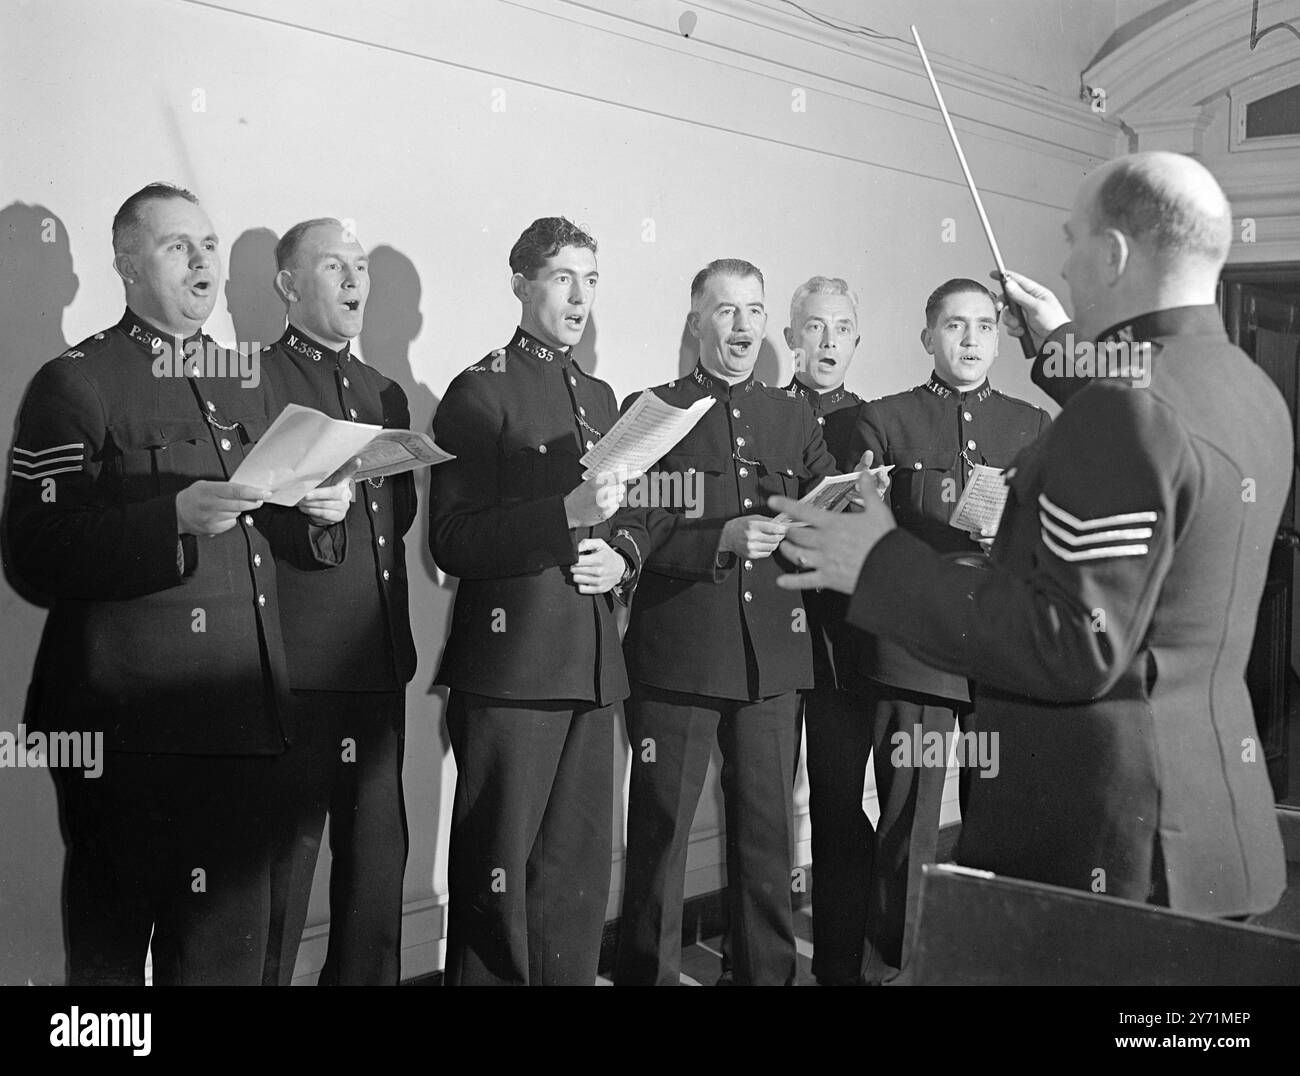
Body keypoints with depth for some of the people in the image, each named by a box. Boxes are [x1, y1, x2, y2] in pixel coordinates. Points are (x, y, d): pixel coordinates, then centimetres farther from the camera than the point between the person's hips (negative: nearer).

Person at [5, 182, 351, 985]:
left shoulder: (242, 384, 18)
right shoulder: (74, 382, -3)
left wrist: (316, 514, 4)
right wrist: (175, 518, -22)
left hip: (238, 721, 6)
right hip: (127, 729, -6)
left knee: (227, 950, 11)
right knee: (111, 948, 4)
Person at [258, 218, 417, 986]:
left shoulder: (386, 393, 19)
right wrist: (293, 510, -23)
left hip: (380, 657, 7)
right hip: (296, 662, -6)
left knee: (379, 850, 11)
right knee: (285, 854, -3)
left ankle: (368, 976, 24)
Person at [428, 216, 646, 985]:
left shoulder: (602, 398, 17)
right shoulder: (480, 393, -4)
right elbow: (452, 542, -11)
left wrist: (621, 557, 2)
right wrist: (564, 515, -21)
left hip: (594, 667, 7)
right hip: (511, 667, -6)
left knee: (580, 867, 12)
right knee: (498, 871, 0)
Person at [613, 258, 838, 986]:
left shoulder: (796, 417, 13)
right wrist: (723, 538, -20)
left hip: (774, 655, 3)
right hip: (678, 654, -3)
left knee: (769, 831, 9)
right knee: (660, 831, 5)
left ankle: (770, 971, 22)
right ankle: (647, 971, 18)